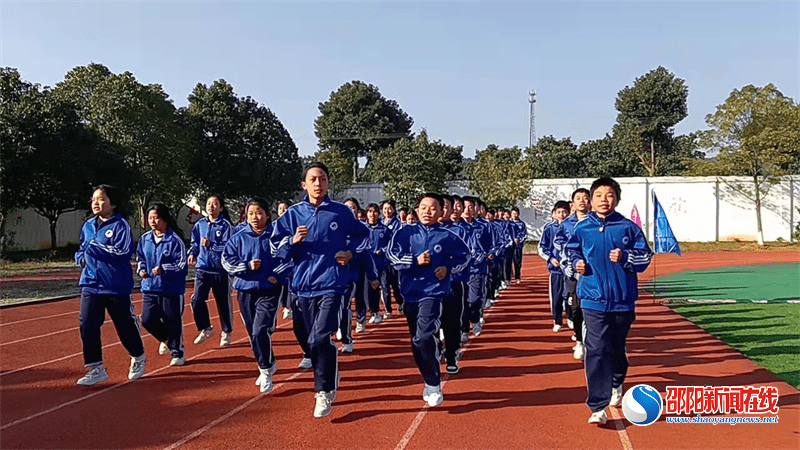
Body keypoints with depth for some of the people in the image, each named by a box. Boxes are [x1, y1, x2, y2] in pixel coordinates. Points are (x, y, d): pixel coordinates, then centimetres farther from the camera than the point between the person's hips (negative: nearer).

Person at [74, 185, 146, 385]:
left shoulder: (120, 226, -10)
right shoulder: (88, 226, 10)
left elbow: (124, 253, -21)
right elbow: (81, 249, 23)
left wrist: (96, 247, -21)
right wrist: (81, 258, 1)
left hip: (117, 286, -5)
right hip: (90, 284, 6)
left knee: (125, 325, 8)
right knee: (87, 325, -4)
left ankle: (138, 358, 33)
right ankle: (96, 368, 8)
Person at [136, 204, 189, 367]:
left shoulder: (174, 239, -12)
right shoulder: (145, 239, 7)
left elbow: (182, 265, -12)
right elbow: (140, 259, 20)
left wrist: (163, 270, -23)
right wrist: (141, 269, 0)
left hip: (171, 288, -5)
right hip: (149, 287, 5)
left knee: (172, 322, 2)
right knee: (148, 320, 1)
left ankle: (177, 354, 21)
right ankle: (166, 339, 32)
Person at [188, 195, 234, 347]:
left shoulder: (226, 225, -7)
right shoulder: (200, 224, 7)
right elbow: (194, 242, 17)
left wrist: (211, 244, -21)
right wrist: (192, 254, -1)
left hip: (220, 270, -3)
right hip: (202, 268, 3)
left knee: (223, 303, 6)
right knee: (197, 300, -8)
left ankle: (226, 332, 25)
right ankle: (205, 329, 14)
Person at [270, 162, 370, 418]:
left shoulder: (341, 212, 0)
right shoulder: (293, 214, 4)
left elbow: (363, 235, 14)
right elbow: (276, 248, 5)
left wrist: (351, 252, -3)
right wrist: (293, 241, -14)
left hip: (332, 284, -3)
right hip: (305, 285, 3)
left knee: (319, 339, -15)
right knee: (316, 341, 13)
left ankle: (324, 392, 0)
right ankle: (329, 378, 36)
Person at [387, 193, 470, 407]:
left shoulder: (447, 237, 0)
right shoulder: (405, 233, 3)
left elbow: (464, 255, 12)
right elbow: (392, 255, -4)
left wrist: (448, 268, -3)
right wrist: (415, 261, -14)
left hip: (433, 292, -4)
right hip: (410, 293, 4)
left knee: (423, 338, -19)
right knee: (417, 342, 11)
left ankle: (433, 386, -5)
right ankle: (430, 382, 28)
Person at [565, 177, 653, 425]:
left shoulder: (628, 227, -1)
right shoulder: (582, 228, 1)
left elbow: (645, 256, 1)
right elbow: (571, 251, 15)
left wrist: (625, 257, -16)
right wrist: (576, 263, -5)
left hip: (623, 300, 1)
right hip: (593, 300, -1)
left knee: (617, 348, 18)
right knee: (596, 351, -9)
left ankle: (616, 384, 48)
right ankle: (598, 407, -6)